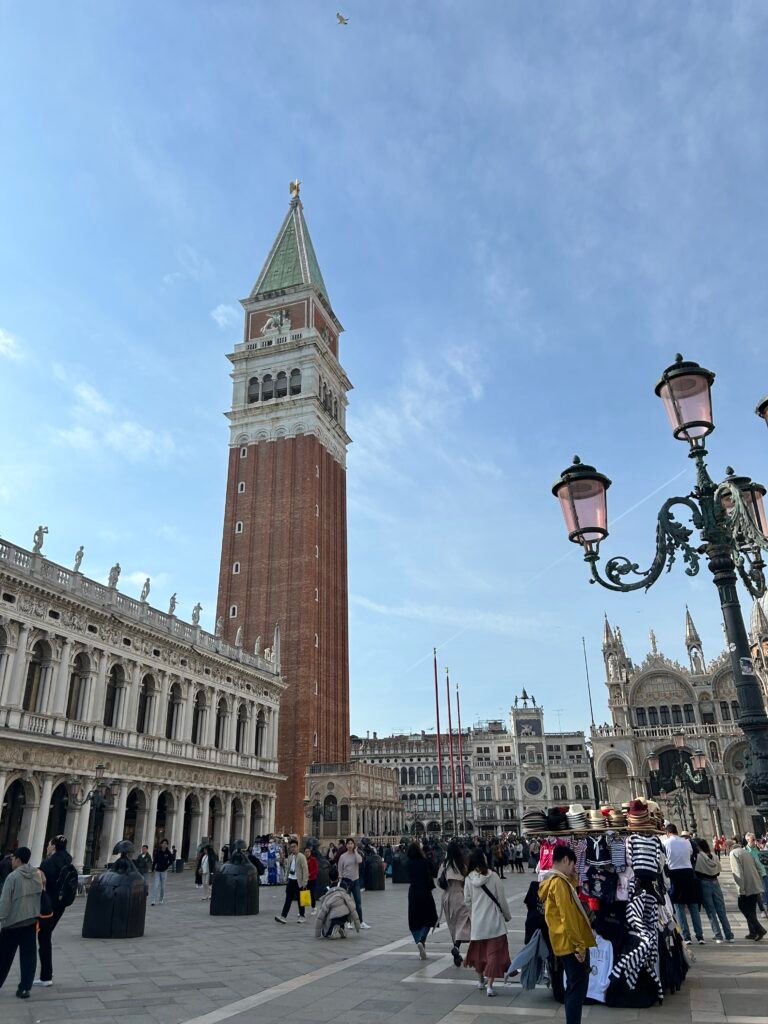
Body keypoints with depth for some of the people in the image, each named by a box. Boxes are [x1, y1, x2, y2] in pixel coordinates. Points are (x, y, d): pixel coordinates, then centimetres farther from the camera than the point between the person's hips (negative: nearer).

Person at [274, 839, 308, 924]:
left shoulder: (301, 857, -10)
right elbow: (287, 868, 16)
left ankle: (302, 916, 19)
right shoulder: (290, 857, 9)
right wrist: (286, 879, 11)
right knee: (288, 899, 3)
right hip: (290, 880, 5)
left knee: (300, 900, 6)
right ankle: (283, 917, 2)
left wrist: (304, 882, -17)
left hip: (298, 881, -5)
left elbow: (305, 870, -13)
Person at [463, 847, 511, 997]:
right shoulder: (493, 877, -13)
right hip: (494, 920, -3)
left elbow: (467, 901, 1)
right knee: (494, 952, 6)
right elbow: (501, 900, -7)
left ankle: (481, 981, 35)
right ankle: (489, 985, 3)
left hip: (477, 921, 3)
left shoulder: (469, 879, -6)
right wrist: (507, 916, 10)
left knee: (478, 951, 20)